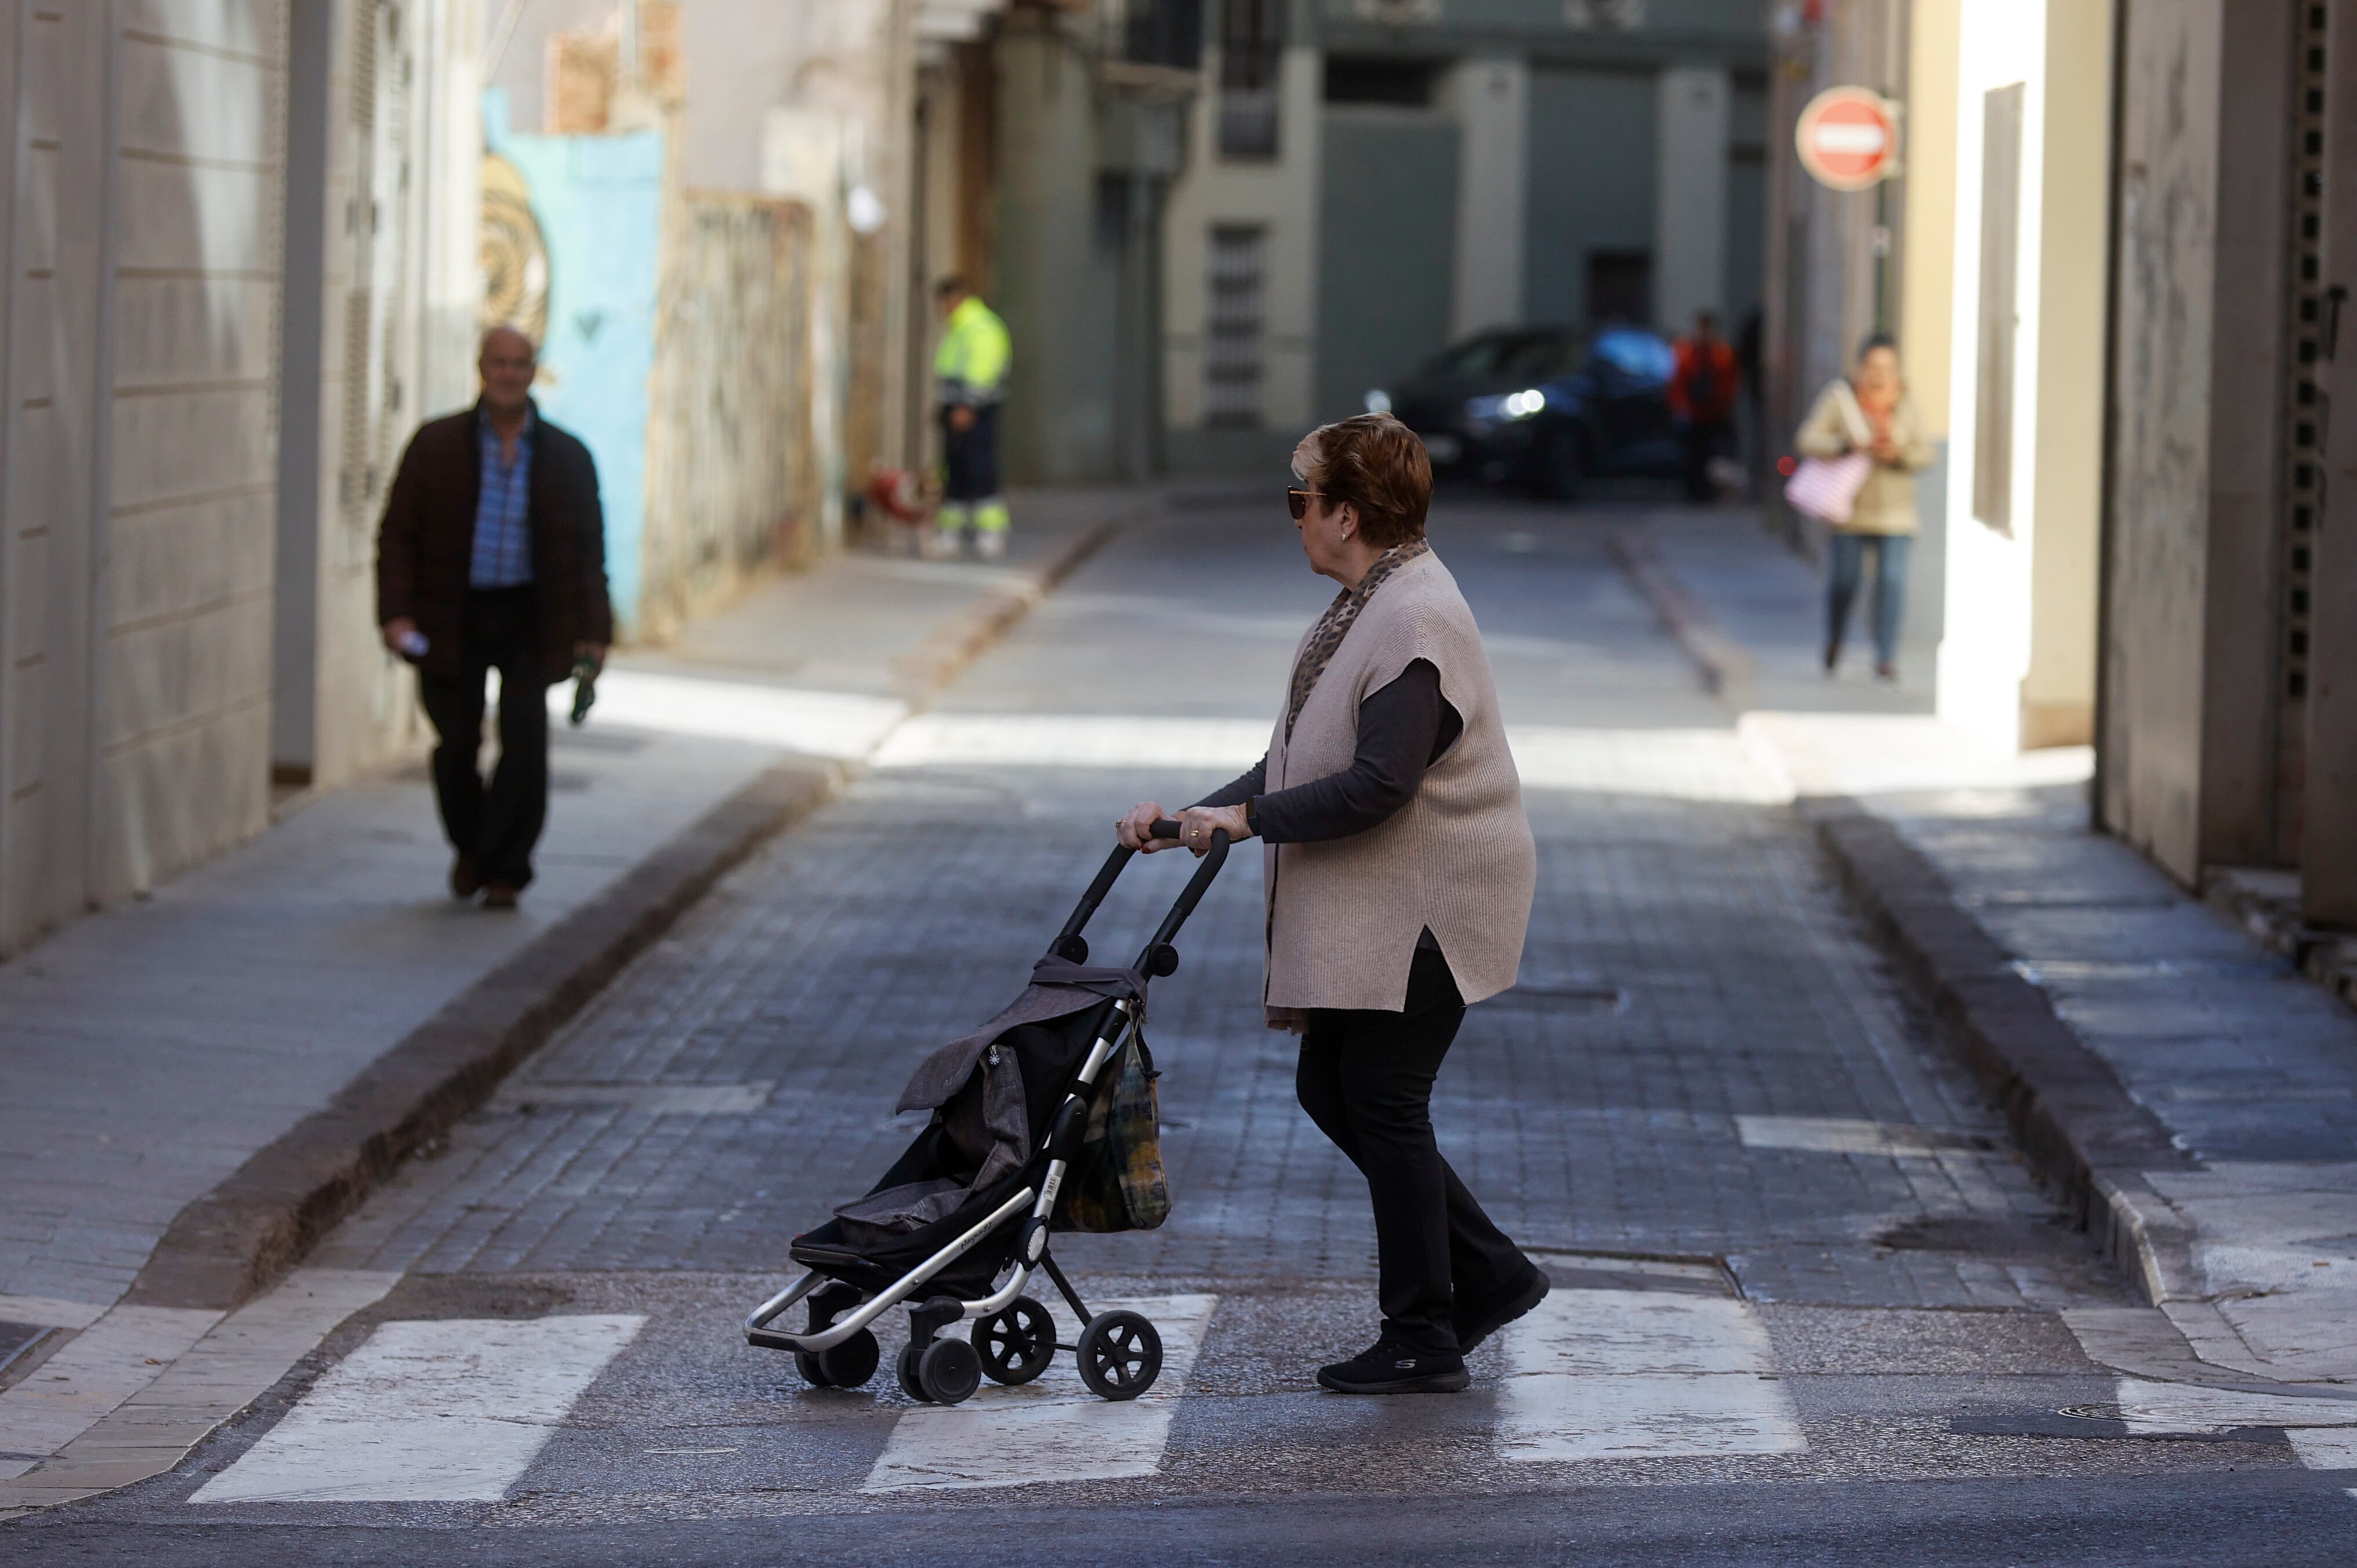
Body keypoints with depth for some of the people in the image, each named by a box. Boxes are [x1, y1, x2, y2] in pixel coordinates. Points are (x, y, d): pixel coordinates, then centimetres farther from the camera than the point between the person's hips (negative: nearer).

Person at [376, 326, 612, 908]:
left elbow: (588, 551, 7)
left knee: (524, 742, -10)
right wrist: (396, 614, -10)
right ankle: (470, 847, 32)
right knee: (456, 746, 4)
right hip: (453, 618, 0)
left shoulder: (567, 458, 3)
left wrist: (593, 632, -2)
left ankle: (505, 870, 1)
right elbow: (397, 534, 1)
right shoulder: (435, 446, 0)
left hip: (529, 619, 0)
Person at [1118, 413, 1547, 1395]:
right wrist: (1198, 816, 7)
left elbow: (1378, 784, -27)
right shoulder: (1367, 606, 13)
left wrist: (1248, 818, -20)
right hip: (1364, 909, 10)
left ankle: (1423, 1343, 5)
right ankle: (1487, 1274, 19)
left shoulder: (1415, 624, -20)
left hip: (1428, 907, -10)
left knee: (1384, 1103, -5)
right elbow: (1304, 764, 15)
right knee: (1330, 1090, 11)